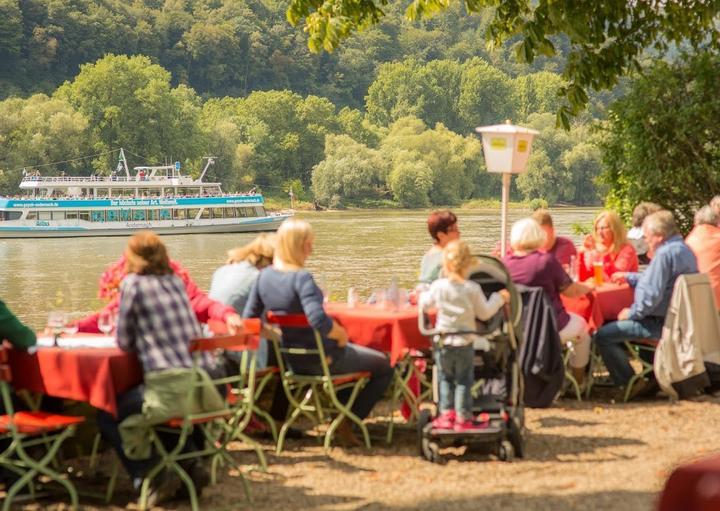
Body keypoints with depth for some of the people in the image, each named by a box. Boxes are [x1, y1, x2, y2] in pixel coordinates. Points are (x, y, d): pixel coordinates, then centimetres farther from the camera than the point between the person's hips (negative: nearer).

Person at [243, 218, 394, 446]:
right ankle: (347, 422, 10)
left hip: (288, 358, 8)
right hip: (319, 358, -8)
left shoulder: (264, 276, -3)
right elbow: (318, 320, -37)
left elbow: (248, 319, 4)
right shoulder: (302, 278, -26)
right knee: (384, 367, 10)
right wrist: (341, 335, -18)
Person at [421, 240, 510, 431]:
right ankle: (463, 418, 11)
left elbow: (425, 302, 7)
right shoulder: (473, 289, -13)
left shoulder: (438, 287, -9)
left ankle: (446, 414, 16)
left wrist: (422, 296, 30)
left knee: (445, 379, 16)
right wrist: (499, 298, 11)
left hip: (442, 342, 1)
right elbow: (485, 313, -4)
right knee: (464, 381, 9)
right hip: (465, 343, -1)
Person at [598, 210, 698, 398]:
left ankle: (631, 384, -3)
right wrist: (629, 277, 26)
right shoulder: (684, 249, 11)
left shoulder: (665, 254, -22)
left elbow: (651, 295, -26)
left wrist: (631, 313, -12)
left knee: (603, 336, -10)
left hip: (661, 323, -11)